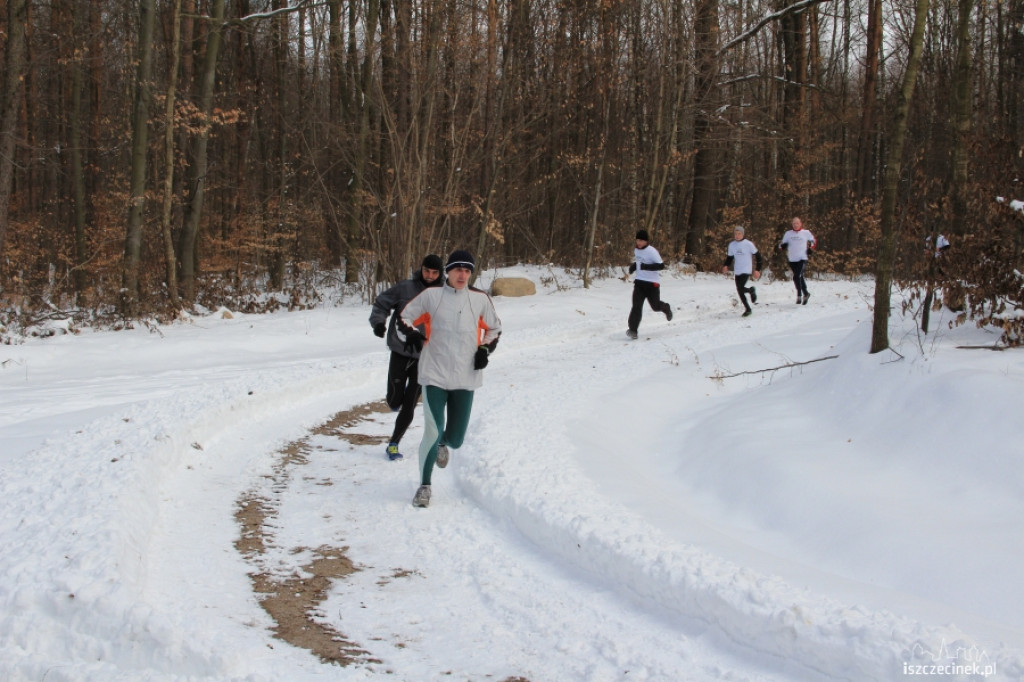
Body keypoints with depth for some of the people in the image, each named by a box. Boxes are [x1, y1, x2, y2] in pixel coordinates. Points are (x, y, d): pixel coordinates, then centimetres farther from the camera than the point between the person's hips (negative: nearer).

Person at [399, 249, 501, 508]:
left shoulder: (480, 299, 4)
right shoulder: (431, 295, -1)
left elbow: (494, 328, 19)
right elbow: (406, 316, 10)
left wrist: (486, 349, 2)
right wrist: (412, 333, -11)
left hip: (466, 377, 2)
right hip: (435, 375, -2)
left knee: (456, 439, 5)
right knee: (433, 432, -13)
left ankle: (442, 444, 45)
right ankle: (424, 485, 4)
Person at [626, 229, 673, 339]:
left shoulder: (652, 251, -16)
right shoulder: (636, 250, 7)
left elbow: (661, 265, -21)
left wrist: (646, 266, -30)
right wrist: (633, 266, 8)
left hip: (652, 283, -5)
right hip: (639, 281, 5)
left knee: (656, 306, 10)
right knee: (636, 306, -10)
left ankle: (666, 308, 46)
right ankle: (633, 330, -16)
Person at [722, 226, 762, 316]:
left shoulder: (748, 244, -9)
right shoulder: (732, 245, 4)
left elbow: (757, 255, -4)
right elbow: (730, 257, 15)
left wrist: (757, 269, -7)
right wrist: (726, 266, -4)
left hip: (746, 270, -5)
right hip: (737, 271, 5)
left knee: (740, 288, -20)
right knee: (739, 291, 6)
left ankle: (751, 290, 8)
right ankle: (747, 309, 25)